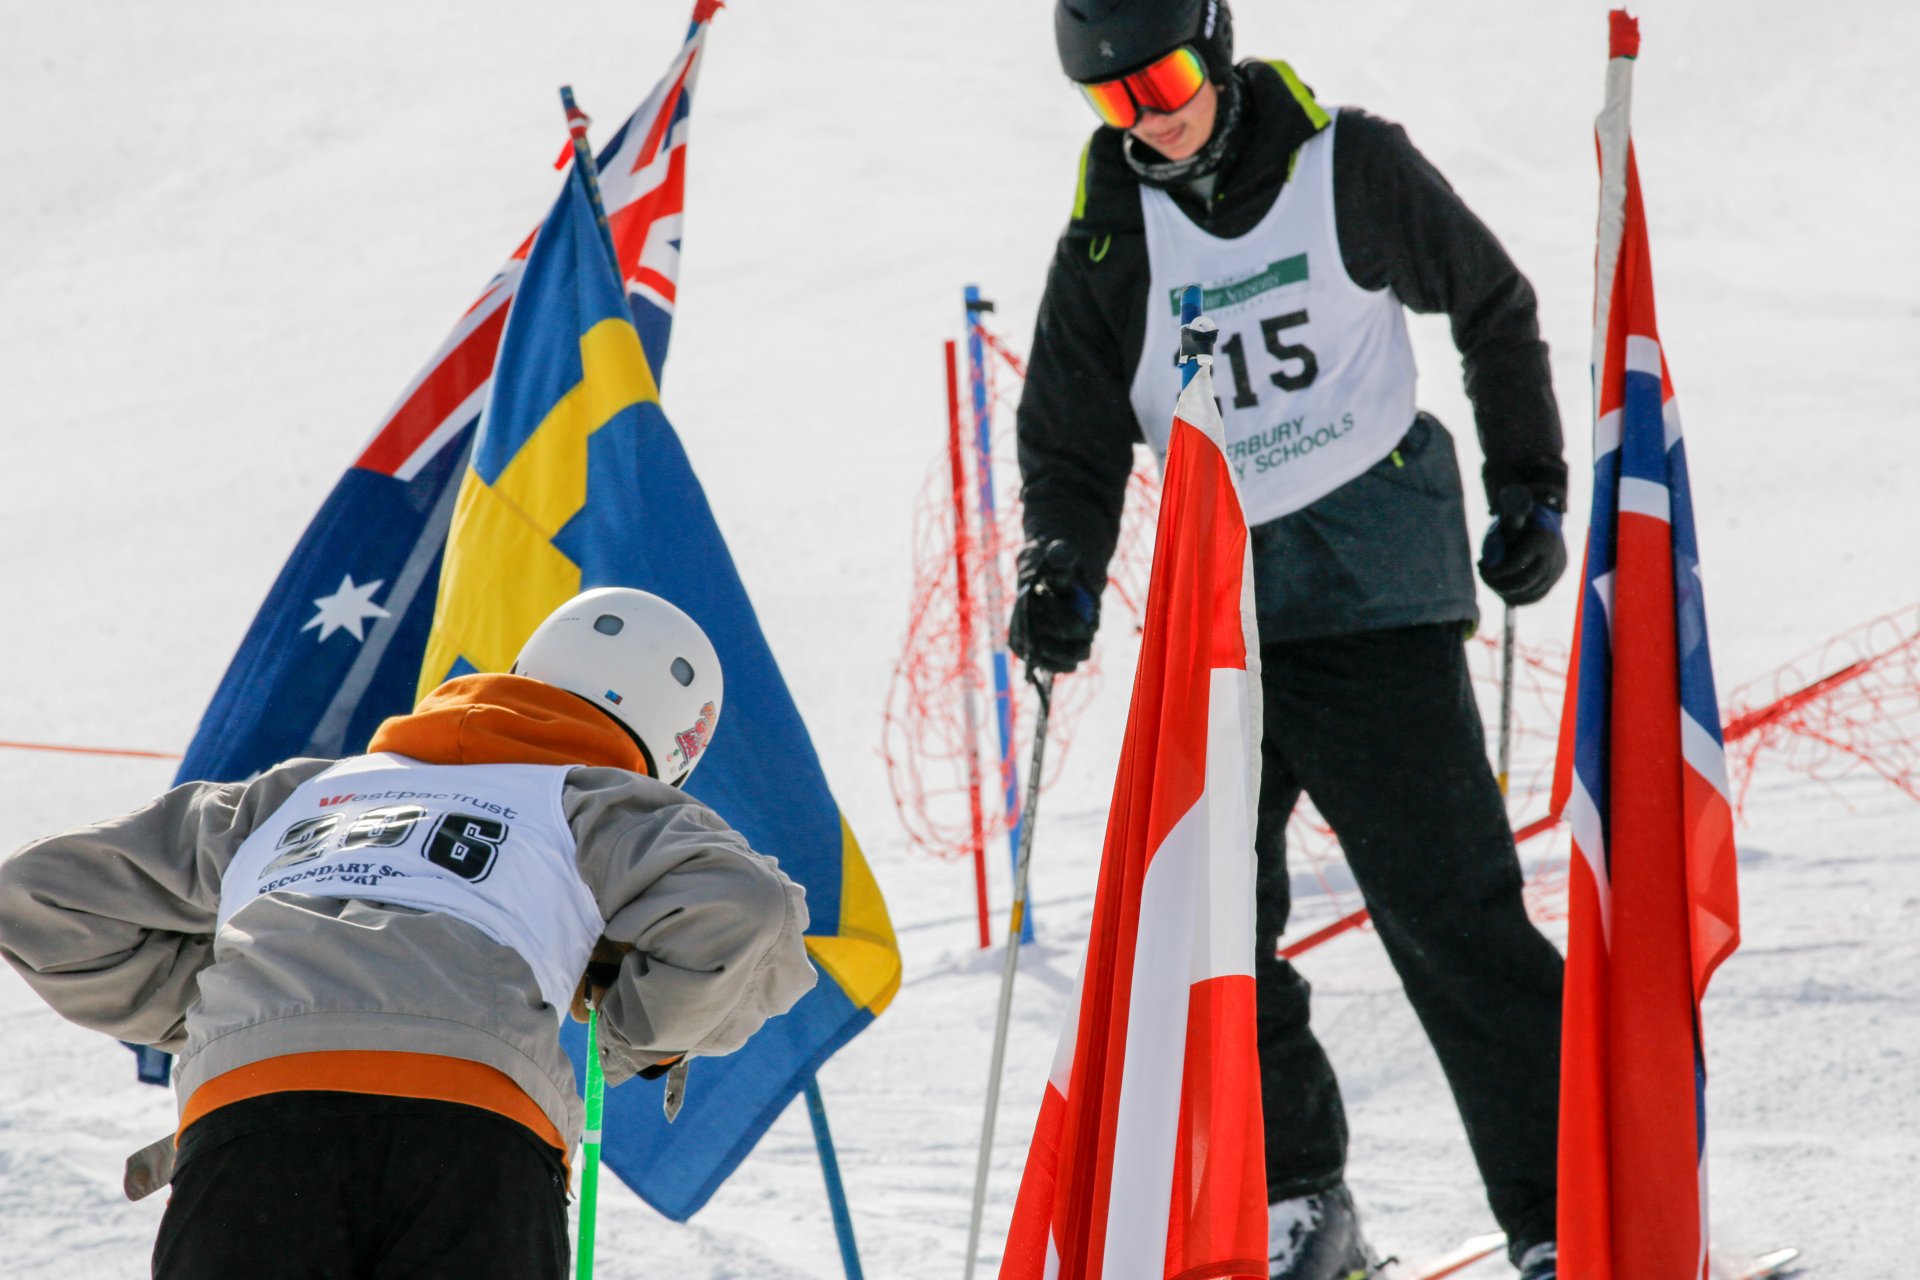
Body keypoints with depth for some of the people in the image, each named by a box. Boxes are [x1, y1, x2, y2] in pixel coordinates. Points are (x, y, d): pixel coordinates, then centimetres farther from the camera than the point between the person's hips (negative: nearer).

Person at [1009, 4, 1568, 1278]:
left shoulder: (1351, 168, -4)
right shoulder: (1109, 237, 4)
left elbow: (1495, 309, 10)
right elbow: (1074, 434, 10)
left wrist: (1532, 491, 9)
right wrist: (1062, 572, -8)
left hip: (1372, 580, -4)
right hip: (1212, 599, 4)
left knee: (1449, 907, -8)